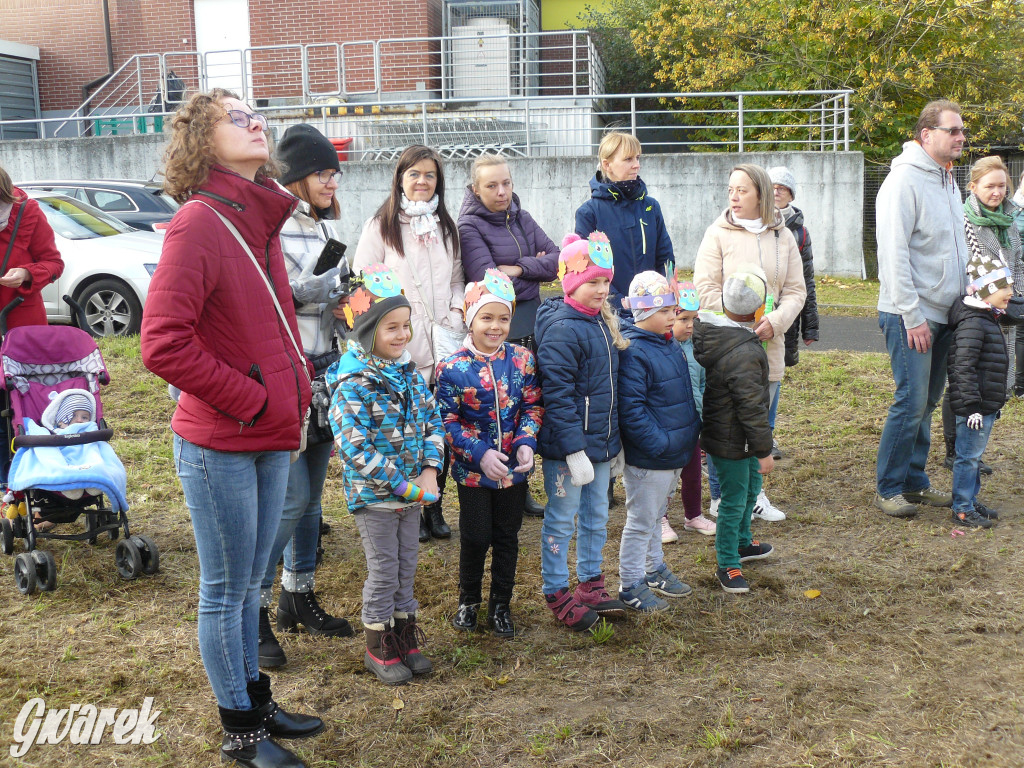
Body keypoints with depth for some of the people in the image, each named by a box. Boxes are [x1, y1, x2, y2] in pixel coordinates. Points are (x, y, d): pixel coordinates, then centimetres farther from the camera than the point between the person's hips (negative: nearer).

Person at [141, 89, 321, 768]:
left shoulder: (261, 221, 10)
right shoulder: (198, 223, -16)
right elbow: (164, 344, -23)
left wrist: (295, 392, 9)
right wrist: (252, 401, -16)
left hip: (272, 440, 8)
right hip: (220, 445, -8)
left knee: (248, 584, 21)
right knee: (226, 592, 8)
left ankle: (257, 702, 37)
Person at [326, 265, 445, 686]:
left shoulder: (409, 372, 3)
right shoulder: (352, 383, -19)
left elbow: (432, 419, 6)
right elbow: (355, 447, -23)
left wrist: (429, 471, -8)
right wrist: (402, 485, -21)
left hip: (413, 490, 6)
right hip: (374, 493, -6)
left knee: (407, 563, 16)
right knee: (383, 568, 5)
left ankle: (404, 634, 33)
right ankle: (379, 647, 22)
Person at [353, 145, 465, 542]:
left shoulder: (446, 226, 16)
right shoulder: (381, 226, 0)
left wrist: (457, 311, 3)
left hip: (445, 344, 4)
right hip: (403, 347, -4)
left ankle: (434, 508, 21)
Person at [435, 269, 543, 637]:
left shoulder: (522, 359, -3)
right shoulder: (452, 368, -12)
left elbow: (532, 406, 2)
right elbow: (448, 421, -9)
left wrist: (526, 443, -14)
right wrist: (480, 453, -20)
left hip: (514, 468, 3)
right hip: (473, 469, -2)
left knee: (507, 538, 13)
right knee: (475, 537, 8)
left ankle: (500, 605, 31)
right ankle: (468, 600, 32)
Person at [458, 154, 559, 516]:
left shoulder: (521, 218, 11)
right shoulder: (469, 226, -7)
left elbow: (557, 260, 3)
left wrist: (518, 268, -11)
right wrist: (535, 266, -7)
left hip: (531, 322, 6)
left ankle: (521, 490, 22)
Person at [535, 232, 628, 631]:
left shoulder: (602, 321, 8)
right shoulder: (561, 328, -19)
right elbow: (557, 396, -22)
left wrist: (610, 441, 16)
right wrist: (575, 450, -22)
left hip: (600, 442, 8)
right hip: (566, 447, -8)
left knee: (597, 517, 19)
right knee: (562, 520, 6)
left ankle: (591, 584, 34)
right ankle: (557, 595, 20)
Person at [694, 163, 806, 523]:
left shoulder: (783, 236, 9)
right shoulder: (718, 234, -1)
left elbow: (796, 290, 7)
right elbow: (706, 289, -8)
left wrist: (775, 321, -11)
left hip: (769, 346, 4)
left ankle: (753, 493, 25)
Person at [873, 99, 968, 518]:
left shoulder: (947, 181, 15)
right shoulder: (904, 180, -13)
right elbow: (893, 253, -18)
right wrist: (912, 316, -20)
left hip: (943, 313, 8)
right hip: (911, 315, -8)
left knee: (927, 402, 13)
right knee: (911, 402, -7)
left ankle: (915, 482, 24)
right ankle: (888, 488, 5)